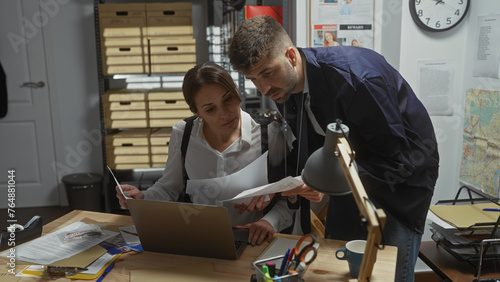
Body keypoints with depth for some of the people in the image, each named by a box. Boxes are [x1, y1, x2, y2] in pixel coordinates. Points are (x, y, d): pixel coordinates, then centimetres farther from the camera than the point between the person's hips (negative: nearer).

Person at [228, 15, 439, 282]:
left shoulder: (355, 76, -33)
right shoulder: (284, 86, -12)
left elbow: (395, 157, -27)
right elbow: (307, 146, 2)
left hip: (401, 173, -6)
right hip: (351, 169, 6)